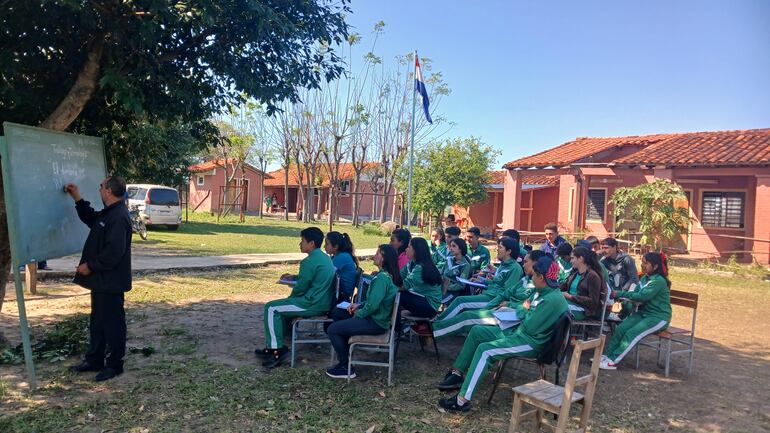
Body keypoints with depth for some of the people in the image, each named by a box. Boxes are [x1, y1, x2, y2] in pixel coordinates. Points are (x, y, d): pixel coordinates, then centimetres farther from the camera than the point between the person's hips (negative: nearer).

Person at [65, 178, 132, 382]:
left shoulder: (119, 217, -23)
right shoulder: (108, 213, 10)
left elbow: (114, 252, -28)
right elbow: (91, 219, 31)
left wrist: (90, 266, -17)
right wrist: (77, 199, 20)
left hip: (111, 282, -11)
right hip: (101, 280, 11)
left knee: (112, 323, 2)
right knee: (97, 321, 19)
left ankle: (114, 365, 14)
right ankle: (94, 360, 32)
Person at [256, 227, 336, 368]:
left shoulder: (310, 261, -18)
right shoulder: (325, 257, 12)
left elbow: (301, 288, -15)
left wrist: (291, 296, 5)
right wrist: (294, 277, 19)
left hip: (313, 304, -10)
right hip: (323, 303, 10)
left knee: (271, 308, -3)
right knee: (280, 306, 23)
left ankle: (277, 350, -2)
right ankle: (273, 347, 25)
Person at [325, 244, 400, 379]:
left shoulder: (382, 278, -24)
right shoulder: (388, 275, 7)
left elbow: (372, 305, -27)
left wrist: (359, 314, -9)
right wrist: (359, 305, 6)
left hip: (375, 323, -10)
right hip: (379, 318, 10)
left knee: (332, 329, -6)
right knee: (340, 324, 24)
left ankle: (347, 368, 5)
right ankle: (344, 361, 26)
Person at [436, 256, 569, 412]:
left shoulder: (553, 300, -23)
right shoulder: (541, 291, 8)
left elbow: (529, 328, -25)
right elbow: (521, 313, 18)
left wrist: (525, 310, -6)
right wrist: (523, 310, -5)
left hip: (531, 342, -10)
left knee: (485, 350, -26)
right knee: (477, 331, 7)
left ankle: (463, 400, -24)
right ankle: (457, 373, 9)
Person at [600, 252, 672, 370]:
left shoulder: (659, 281, -17)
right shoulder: (644, 278, 9)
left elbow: (642, 296, -25)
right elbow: (635, 293, 2)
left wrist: (620, 294, -23)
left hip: (658, 317, -7)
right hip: (643, 313, 7)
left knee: (631, 333, -24)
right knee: (620, 328, -15)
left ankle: (613, 362, -24)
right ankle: (607, 355, -16)